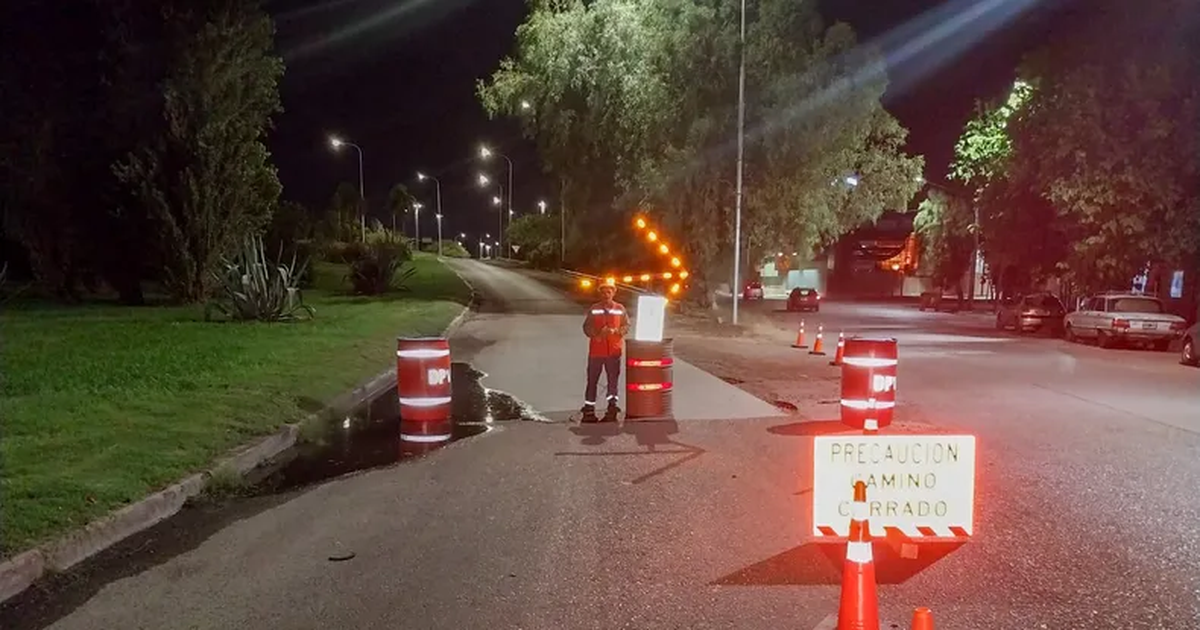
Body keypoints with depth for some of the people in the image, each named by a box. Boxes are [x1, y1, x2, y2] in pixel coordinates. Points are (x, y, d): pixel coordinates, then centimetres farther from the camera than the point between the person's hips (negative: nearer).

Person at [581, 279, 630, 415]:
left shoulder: (620, 309, 5)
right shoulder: (594, 309, 5)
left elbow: (626, 326, 4)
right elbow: (586, 327, 3)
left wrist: (615, 331, -14)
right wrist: (597, 333, -15)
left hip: (614, 349, 0)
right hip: (596, 349, 0)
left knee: (613, 377, 2)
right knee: (592, 378, 4)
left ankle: (612, 403, 9)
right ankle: (589, 404, 11)